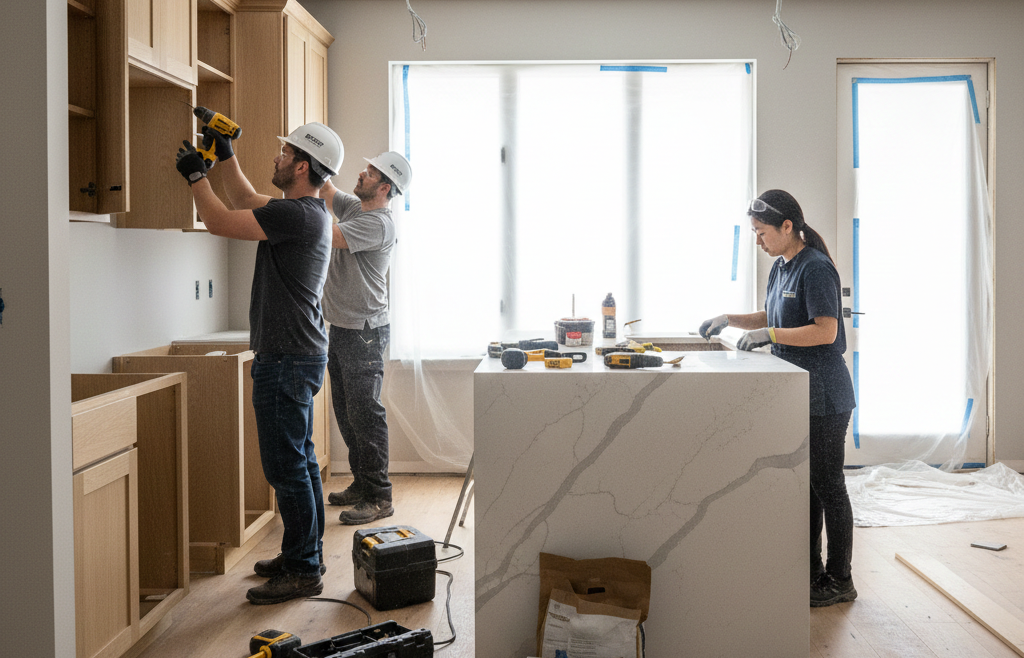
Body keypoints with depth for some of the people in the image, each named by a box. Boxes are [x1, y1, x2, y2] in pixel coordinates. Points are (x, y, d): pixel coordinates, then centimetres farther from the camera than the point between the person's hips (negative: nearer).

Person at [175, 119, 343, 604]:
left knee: (287, 467, -5)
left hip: (287, 361, -11)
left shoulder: (295, 214, -19)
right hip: (301, 354, 11)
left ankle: (303, 572, 3)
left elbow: (218, 221, -15)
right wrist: (225, 155, 24)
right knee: (300, 461, 16)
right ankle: (305, 555, 27)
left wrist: (195, 175, 0)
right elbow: (246, 201, 29)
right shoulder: (309, 211, 13)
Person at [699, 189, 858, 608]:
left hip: (824, 398, -9)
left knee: (828, 486, 0)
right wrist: (729, 319, 11)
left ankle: (839, 580, 13)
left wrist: (769, 335, -23)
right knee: (804, 483, 15)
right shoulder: (780, 268, 12)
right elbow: (770, 318, 24)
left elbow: (826, 331, -24)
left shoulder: (816, 268, -16)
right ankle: (810, 570, 26)